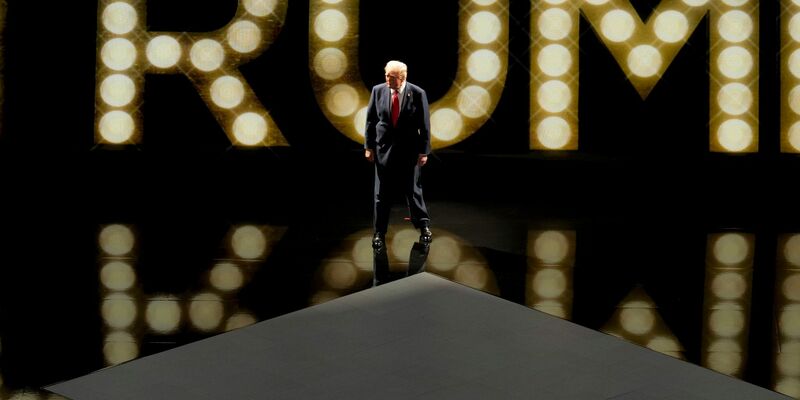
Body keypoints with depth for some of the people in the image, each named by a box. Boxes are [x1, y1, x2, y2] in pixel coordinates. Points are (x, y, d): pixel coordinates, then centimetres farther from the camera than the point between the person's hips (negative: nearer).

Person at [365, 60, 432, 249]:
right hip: (384, 149, 2)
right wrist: (369, 146, 1)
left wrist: (424, 151, -7)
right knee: (382, 192, 5)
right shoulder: (378, 91, -3)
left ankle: (423, 226, 24)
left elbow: (424, 124, -5)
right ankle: (379, 232, 13)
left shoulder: (417, 94, -9)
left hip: (409, 150, -2)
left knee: (413, 189, 6)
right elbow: (370, 120, 3)